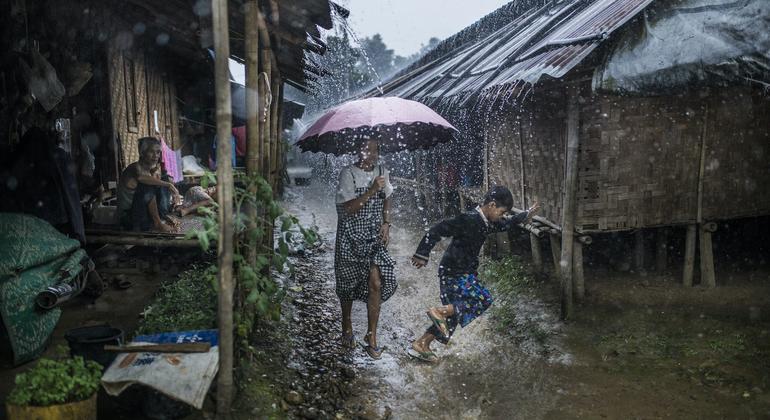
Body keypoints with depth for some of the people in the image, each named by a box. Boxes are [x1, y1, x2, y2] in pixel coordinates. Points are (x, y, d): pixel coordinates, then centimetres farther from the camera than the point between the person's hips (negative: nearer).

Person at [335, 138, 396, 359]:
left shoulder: (382, 172, 5)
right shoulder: (348, 174, -11)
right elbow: (347, 208, -18)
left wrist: (386, 223, 4)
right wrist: (371, 190, -26)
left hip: (375, 237, 3)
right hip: (351, 238, -3)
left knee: (376, 283, -9)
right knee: (348, 284, 11)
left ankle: (371, 336, 4)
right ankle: (346, 326, 36)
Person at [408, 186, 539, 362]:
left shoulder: (487, 223, 8)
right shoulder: (468, 220, -21)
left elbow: (506, 224, 30)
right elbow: (436, 231, -23)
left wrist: (526, 214, 36)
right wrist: (422, 255, -22)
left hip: (465, 273, 9)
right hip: (453, 273, -9)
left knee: (454, 313, 11)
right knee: (483, 300, -13)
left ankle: (420, 345, 16)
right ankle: (439, 311, -12)